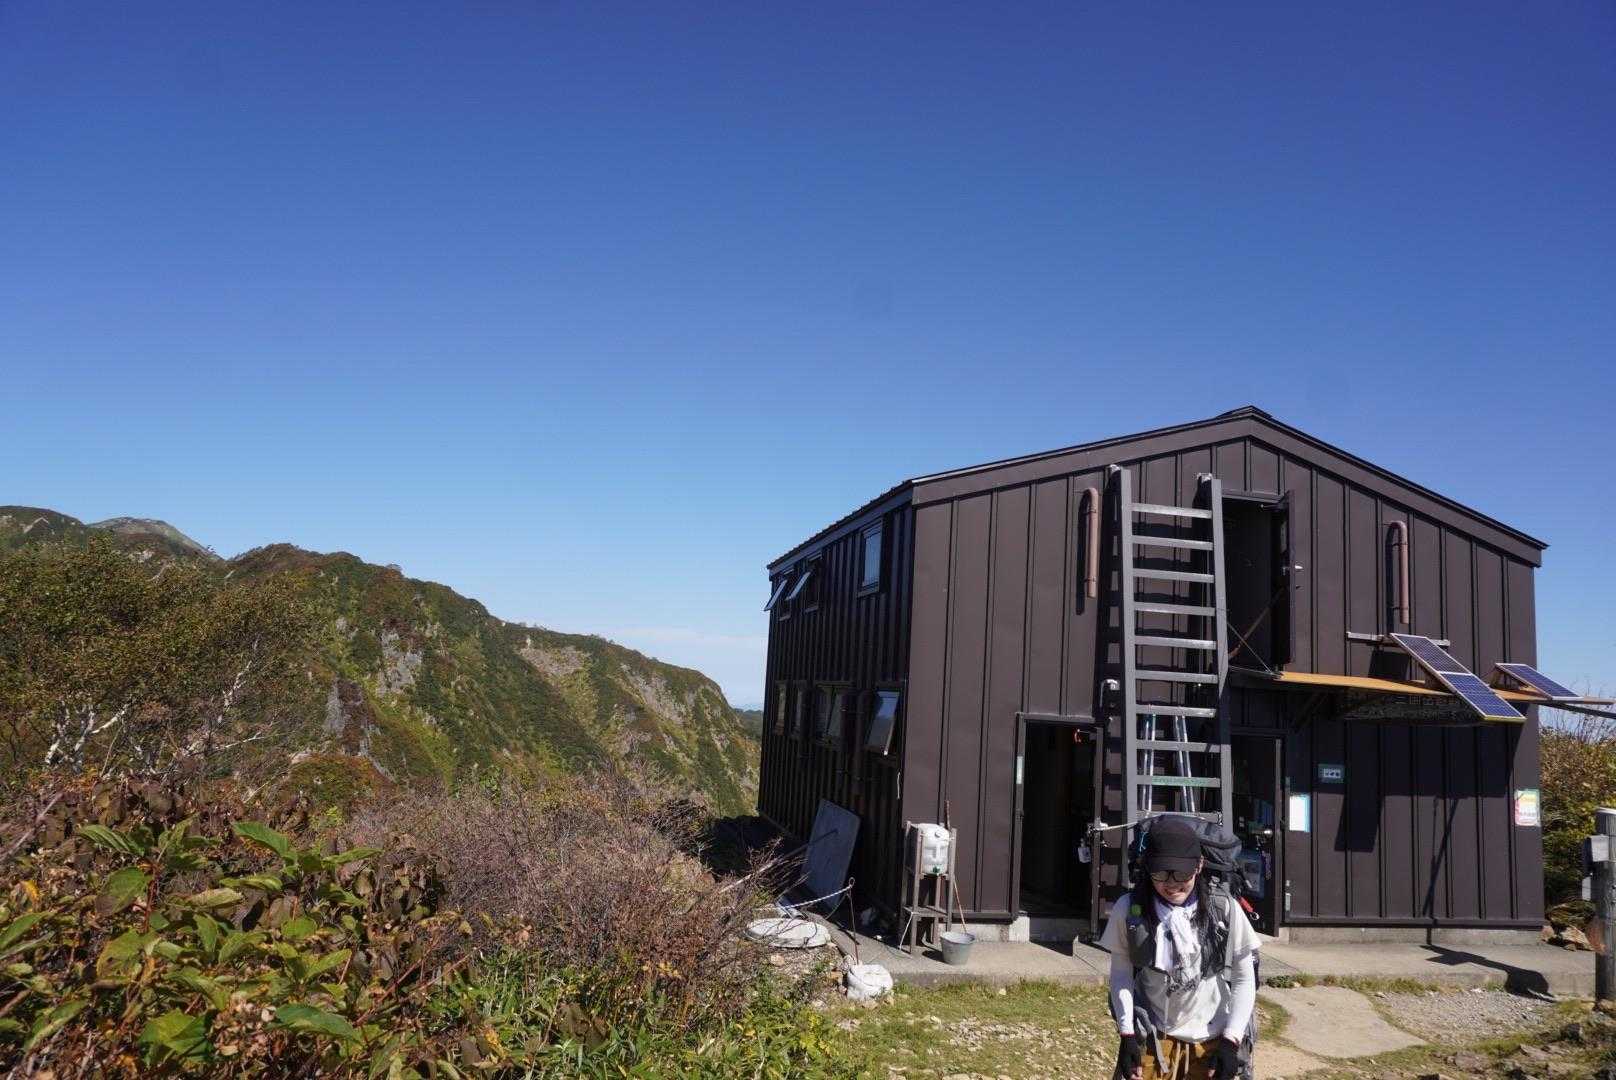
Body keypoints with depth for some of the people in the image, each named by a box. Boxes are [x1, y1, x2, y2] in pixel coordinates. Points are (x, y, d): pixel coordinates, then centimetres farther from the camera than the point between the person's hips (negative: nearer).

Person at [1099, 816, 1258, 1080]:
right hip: (1151, 1039, 0)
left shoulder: (1225, 911, -11)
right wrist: (1127, 1035, -5)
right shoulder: (1128, 909, -10)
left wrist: (1231, 1041, -6)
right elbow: (1120, 974, 0)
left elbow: (1244, 979, -2)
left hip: (1211, 1040, 0)